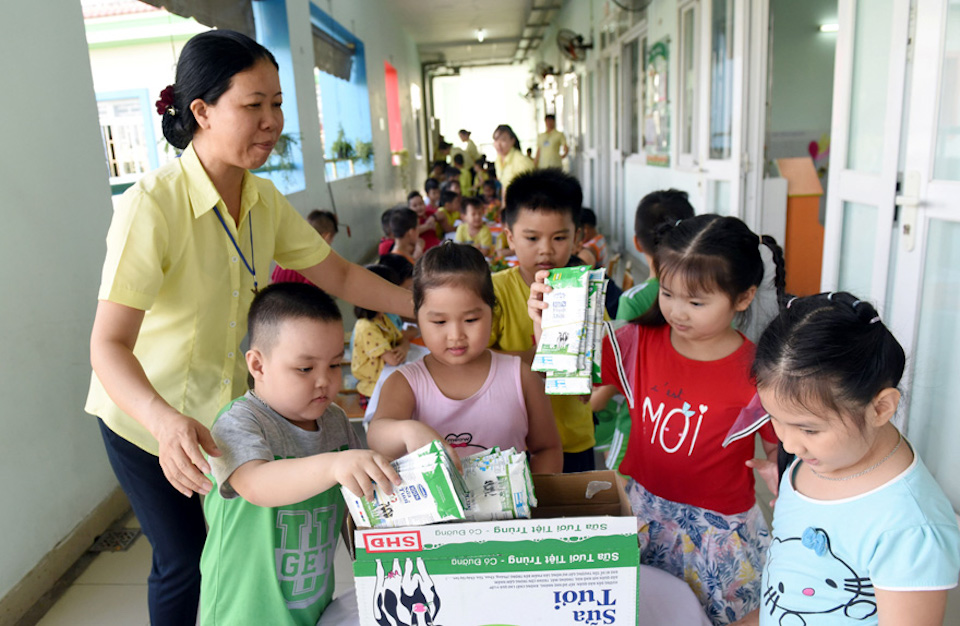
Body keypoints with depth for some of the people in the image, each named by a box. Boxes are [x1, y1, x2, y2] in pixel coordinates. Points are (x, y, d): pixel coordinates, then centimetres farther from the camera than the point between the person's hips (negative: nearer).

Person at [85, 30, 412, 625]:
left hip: (225, 407, 6)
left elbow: (337, 275, -1)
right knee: (185, 562, 6)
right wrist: (165, 421, -49)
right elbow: (109, 343, -32)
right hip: (145, 414, -5)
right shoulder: (152, 205, -28)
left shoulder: (265, 200, -7)